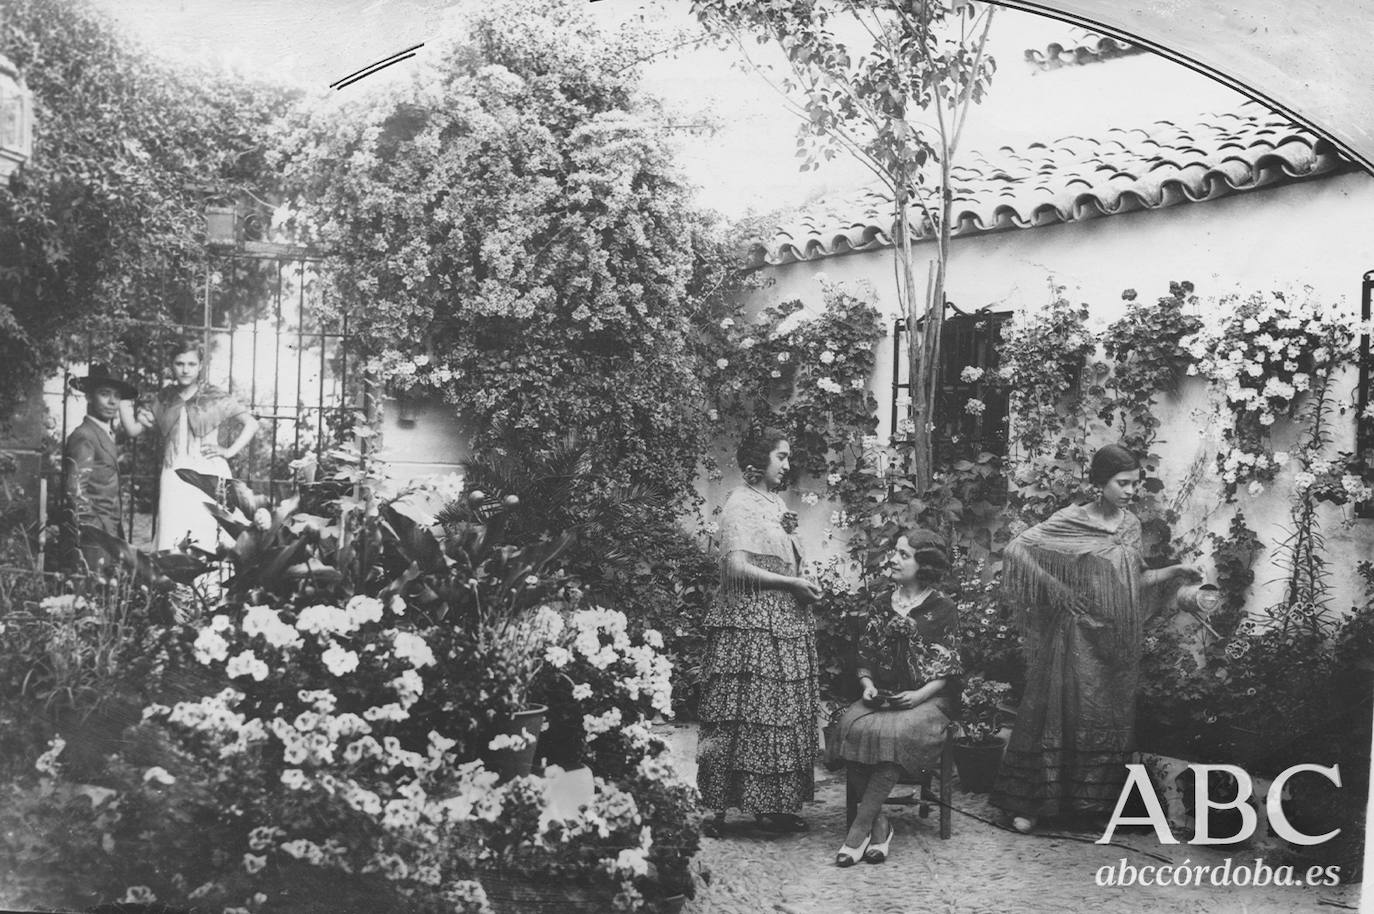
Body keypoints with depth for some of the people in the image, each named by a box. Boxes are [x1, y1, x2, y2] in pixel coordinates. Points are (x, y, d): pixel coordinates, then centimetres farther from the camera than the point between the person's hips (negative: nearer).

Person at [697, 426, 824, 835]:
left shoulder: (777, 502, 19)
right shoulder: (740, 503, -7)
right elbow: (737, 567, -16)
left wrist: (791, 534, 7)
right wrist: (792, 583, -14)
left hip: (784, 621, 8)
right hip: (749, 621, -8)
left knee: (784, 712, 5)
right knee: (742, 713, -8)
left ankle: (774, 804, 10)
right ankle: (716, 806, -3)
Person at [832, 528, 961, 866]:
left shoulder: (942, 608, 3)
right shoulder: (882, 606, 16)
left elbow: (948, 669, -1)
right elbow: (865, 658, 16)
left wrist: (919, 695, -17)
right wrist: (867, 685, -4)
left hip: (927, 699, -4)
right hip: (882, 696, 4)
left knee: (895, 732, -36)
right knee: (852, 725, -29)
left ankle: (861, 826, -30)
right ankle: (879, 825, -26)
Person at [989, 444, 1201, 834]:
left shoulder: (1130, 525, 8)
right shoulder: (1070, 522, -9)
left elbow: (1135, 581, 16)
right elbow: (1016, 550, -15)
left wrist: (1174, 571, 3)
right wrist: (1059, 592, -18)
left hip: (1118, 645, 5)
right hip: (1077, 637, -5)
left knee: (1112, 720, 10)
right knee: (1058, 714, -1)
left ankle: (1098, 802, 23)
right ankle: (1029, 802, 8)